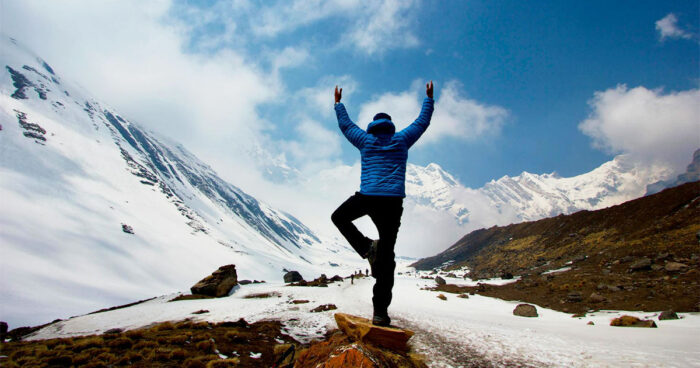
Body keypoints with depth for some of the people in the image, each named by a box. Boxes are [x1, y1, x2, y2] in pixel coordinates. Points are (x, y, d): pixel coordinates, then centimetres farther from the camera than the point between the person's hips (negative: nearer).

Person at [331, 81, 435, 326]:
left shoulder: (366, 140, 12)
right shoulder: (402, 140, 13)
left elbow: (345, 124, 27)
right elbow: (422, 122, 27)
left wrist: (338, 103, 42)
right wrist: (429, 99, 40)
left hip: (367, 197, -1)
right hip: (393, 201, 1)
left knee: (339, 217, 27)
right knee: (386, 257, 2)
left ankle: (366, 247, 4)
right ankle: (380, 311, -2)